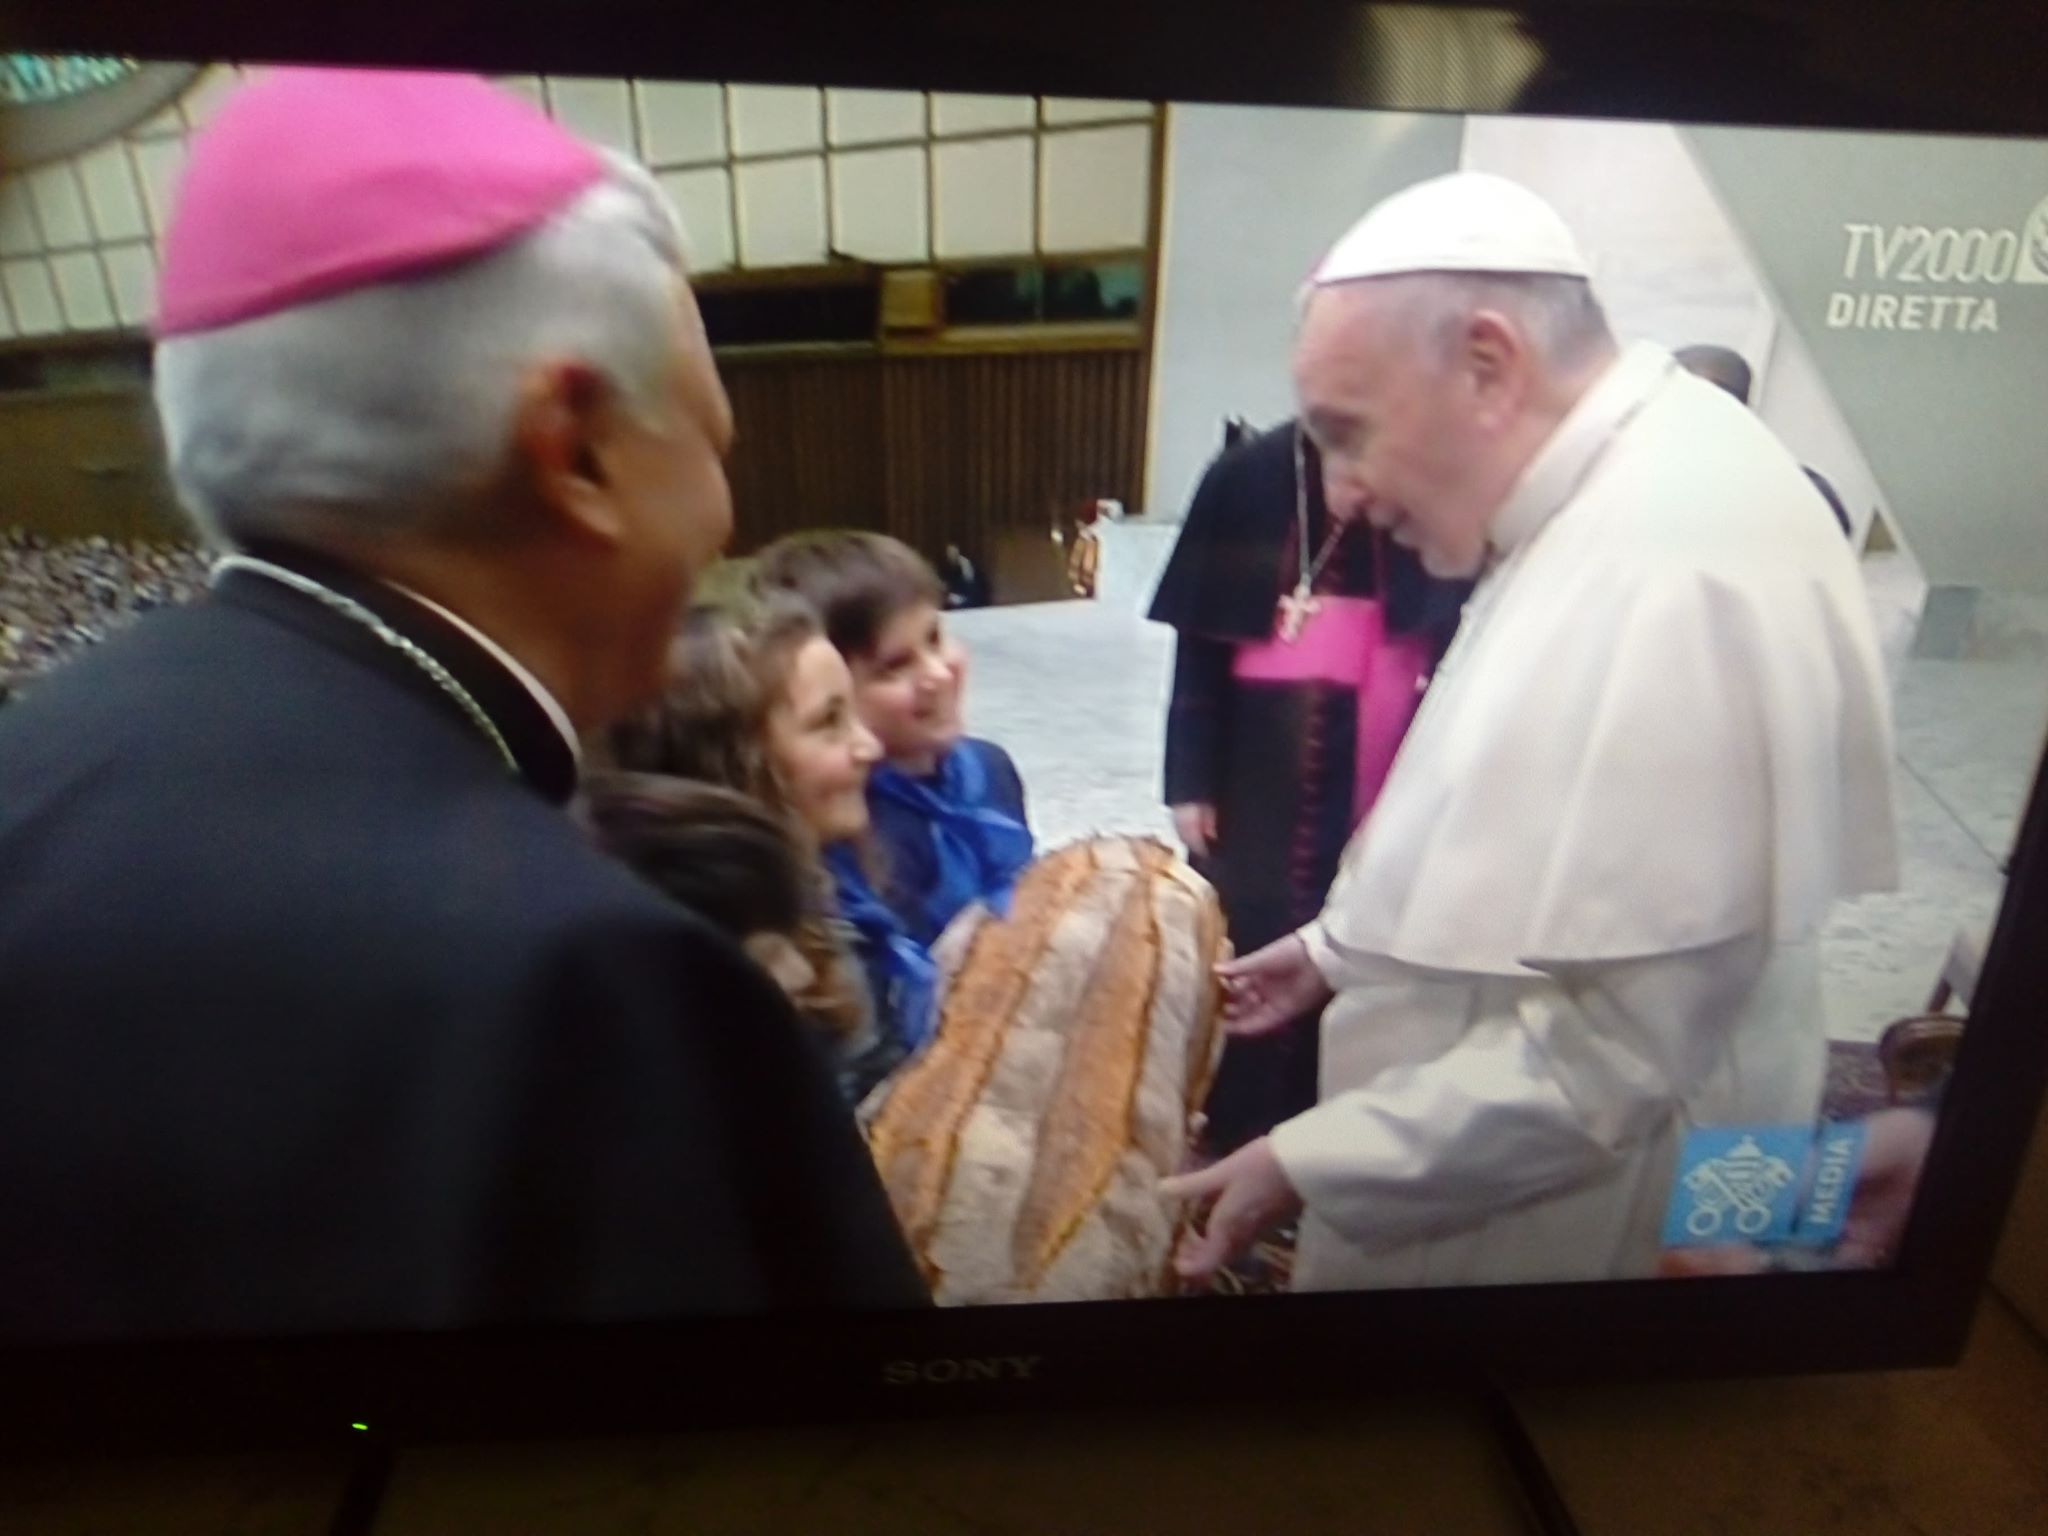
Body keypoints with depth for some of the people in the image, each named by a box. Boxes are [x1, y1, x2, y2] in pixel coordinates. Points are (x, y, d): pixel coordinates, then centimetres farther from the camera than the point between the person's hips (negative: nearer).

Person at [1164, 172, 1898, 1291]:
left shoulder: (1669, 570, -30)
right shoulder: (1613, 505, 3)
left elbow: (1605, 1055, -30)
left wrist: (1306, 1167, -21)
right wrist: (1341, 943, 16)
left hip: (1562, 1227, -9)